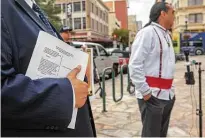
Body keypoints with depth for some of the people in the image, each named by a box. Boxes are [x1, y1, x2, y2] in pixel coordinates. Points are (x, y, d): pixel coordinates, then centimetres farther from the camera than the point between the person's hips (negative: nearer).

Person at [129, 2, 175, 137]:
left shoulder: (166, 35, 13)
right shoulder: (148, 32, -13)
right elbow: (134, 65, -19)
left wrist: (170, 89, 14)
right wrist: (145, 91, -18)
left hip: (167, 94, 8)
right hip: (152, 95, -8)